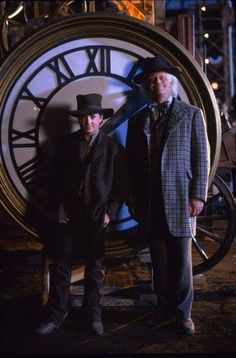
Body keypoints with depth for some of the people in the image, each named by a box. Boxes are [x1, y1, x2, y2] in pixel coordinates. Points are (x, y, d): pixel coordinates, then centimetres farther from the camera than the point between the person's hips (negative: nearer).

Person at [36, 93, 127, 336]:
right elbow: (55, 181, 7)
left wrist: (110, 212, -7)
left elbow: (120, 185, 2)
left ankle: (92, 314, 20)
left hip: (97, 217, -1)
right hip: (68, 215, 1)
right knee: (60, 265, 3)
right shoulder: (66, 144, 7)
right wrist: (59, 210, -1)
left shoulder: (113, 147, 2)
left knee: (95, 267, 7)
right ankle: (55, 315, 13)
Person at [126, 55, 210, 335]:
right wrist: (132, 198, 8)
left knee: (180, 259, 1)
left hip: (179, 200, -3)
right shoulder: (137, 120, 13)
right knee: (158, 261, 9)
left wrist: (198, 195, -7)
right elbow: (131, 163, 13)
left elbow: (201, 158, 1)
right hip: (149, 204, 3)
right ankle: (163, 307, 22)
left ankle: (182, 312, 14)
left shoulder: (191, 114, 5)